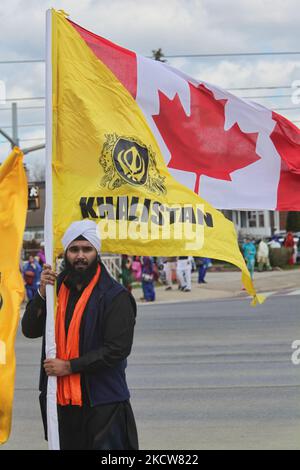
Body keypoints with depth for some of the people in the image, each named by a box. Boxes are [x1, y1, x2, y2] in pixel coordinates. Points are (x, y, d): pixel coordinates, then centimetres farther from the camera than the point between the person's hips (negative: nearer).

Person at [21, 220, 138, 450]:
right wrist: (42, 293, -13)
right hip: (61, 400, 6)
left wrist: (69, 366, -16)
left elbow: (118, 349, -17)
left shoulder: (115, 295, -10)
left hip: (103, 401, -6)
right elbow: (30, 330, 3)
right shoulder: (57, 288, 8)